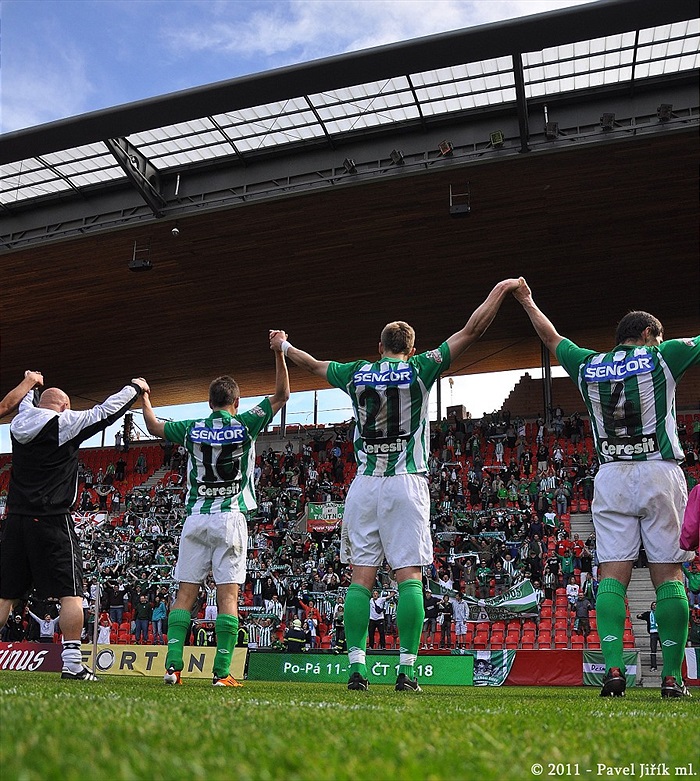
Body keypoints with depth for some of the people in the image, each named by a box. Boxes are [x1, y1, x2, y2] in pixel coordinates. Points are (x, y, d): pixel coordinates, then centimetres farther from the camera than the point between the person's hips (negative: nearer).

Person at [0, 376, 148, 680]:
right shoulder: (65, 423, -5)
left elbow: (25, 405, 35)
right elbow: (106, 411, 1)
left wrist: (31, 385, 56)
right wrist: (135, 387, 16)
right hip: (51, 520, -6)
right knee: (70, 592, -2)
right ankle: (72, 662, -5)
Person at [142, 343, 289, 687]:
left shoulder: (192, 429, 5)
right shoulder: (245, 425, -1)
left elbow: (154, 426, 21)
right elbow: (281, 395, 3)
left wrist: (143, 396, 38)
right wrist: (279, 352, 5)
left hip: (195, 519, 2)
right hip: (231, 519, -2)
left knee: (185, 593, 6)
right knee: (228, 596, -2)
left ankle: (173, 665, 2)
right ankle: (222, 672, -3)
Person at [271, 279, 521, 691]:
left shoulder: (357, 373, 9)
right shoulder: (419, 370, 1)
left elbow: (314, 364, 27)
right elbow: (471, 331, 4)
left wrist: (284, 346, 46)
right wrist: (501, 290, 14)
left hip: (364, 485, 3)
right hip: (406, 485, -2)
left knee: (362, 576, 4)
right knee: (410, 576, -1)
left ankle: (357, 667, 3)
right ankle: (407, 669, -3)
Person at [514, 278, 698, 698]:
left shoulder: (588, 365, 12)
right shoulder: (661, 357, 3)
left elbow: (552, 338, 28)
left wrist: (528, 303, 45)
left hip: (611, 478, 2)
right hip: (660, 474, -2)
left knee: (613, 575, 1)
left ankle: (613, 668, -7)